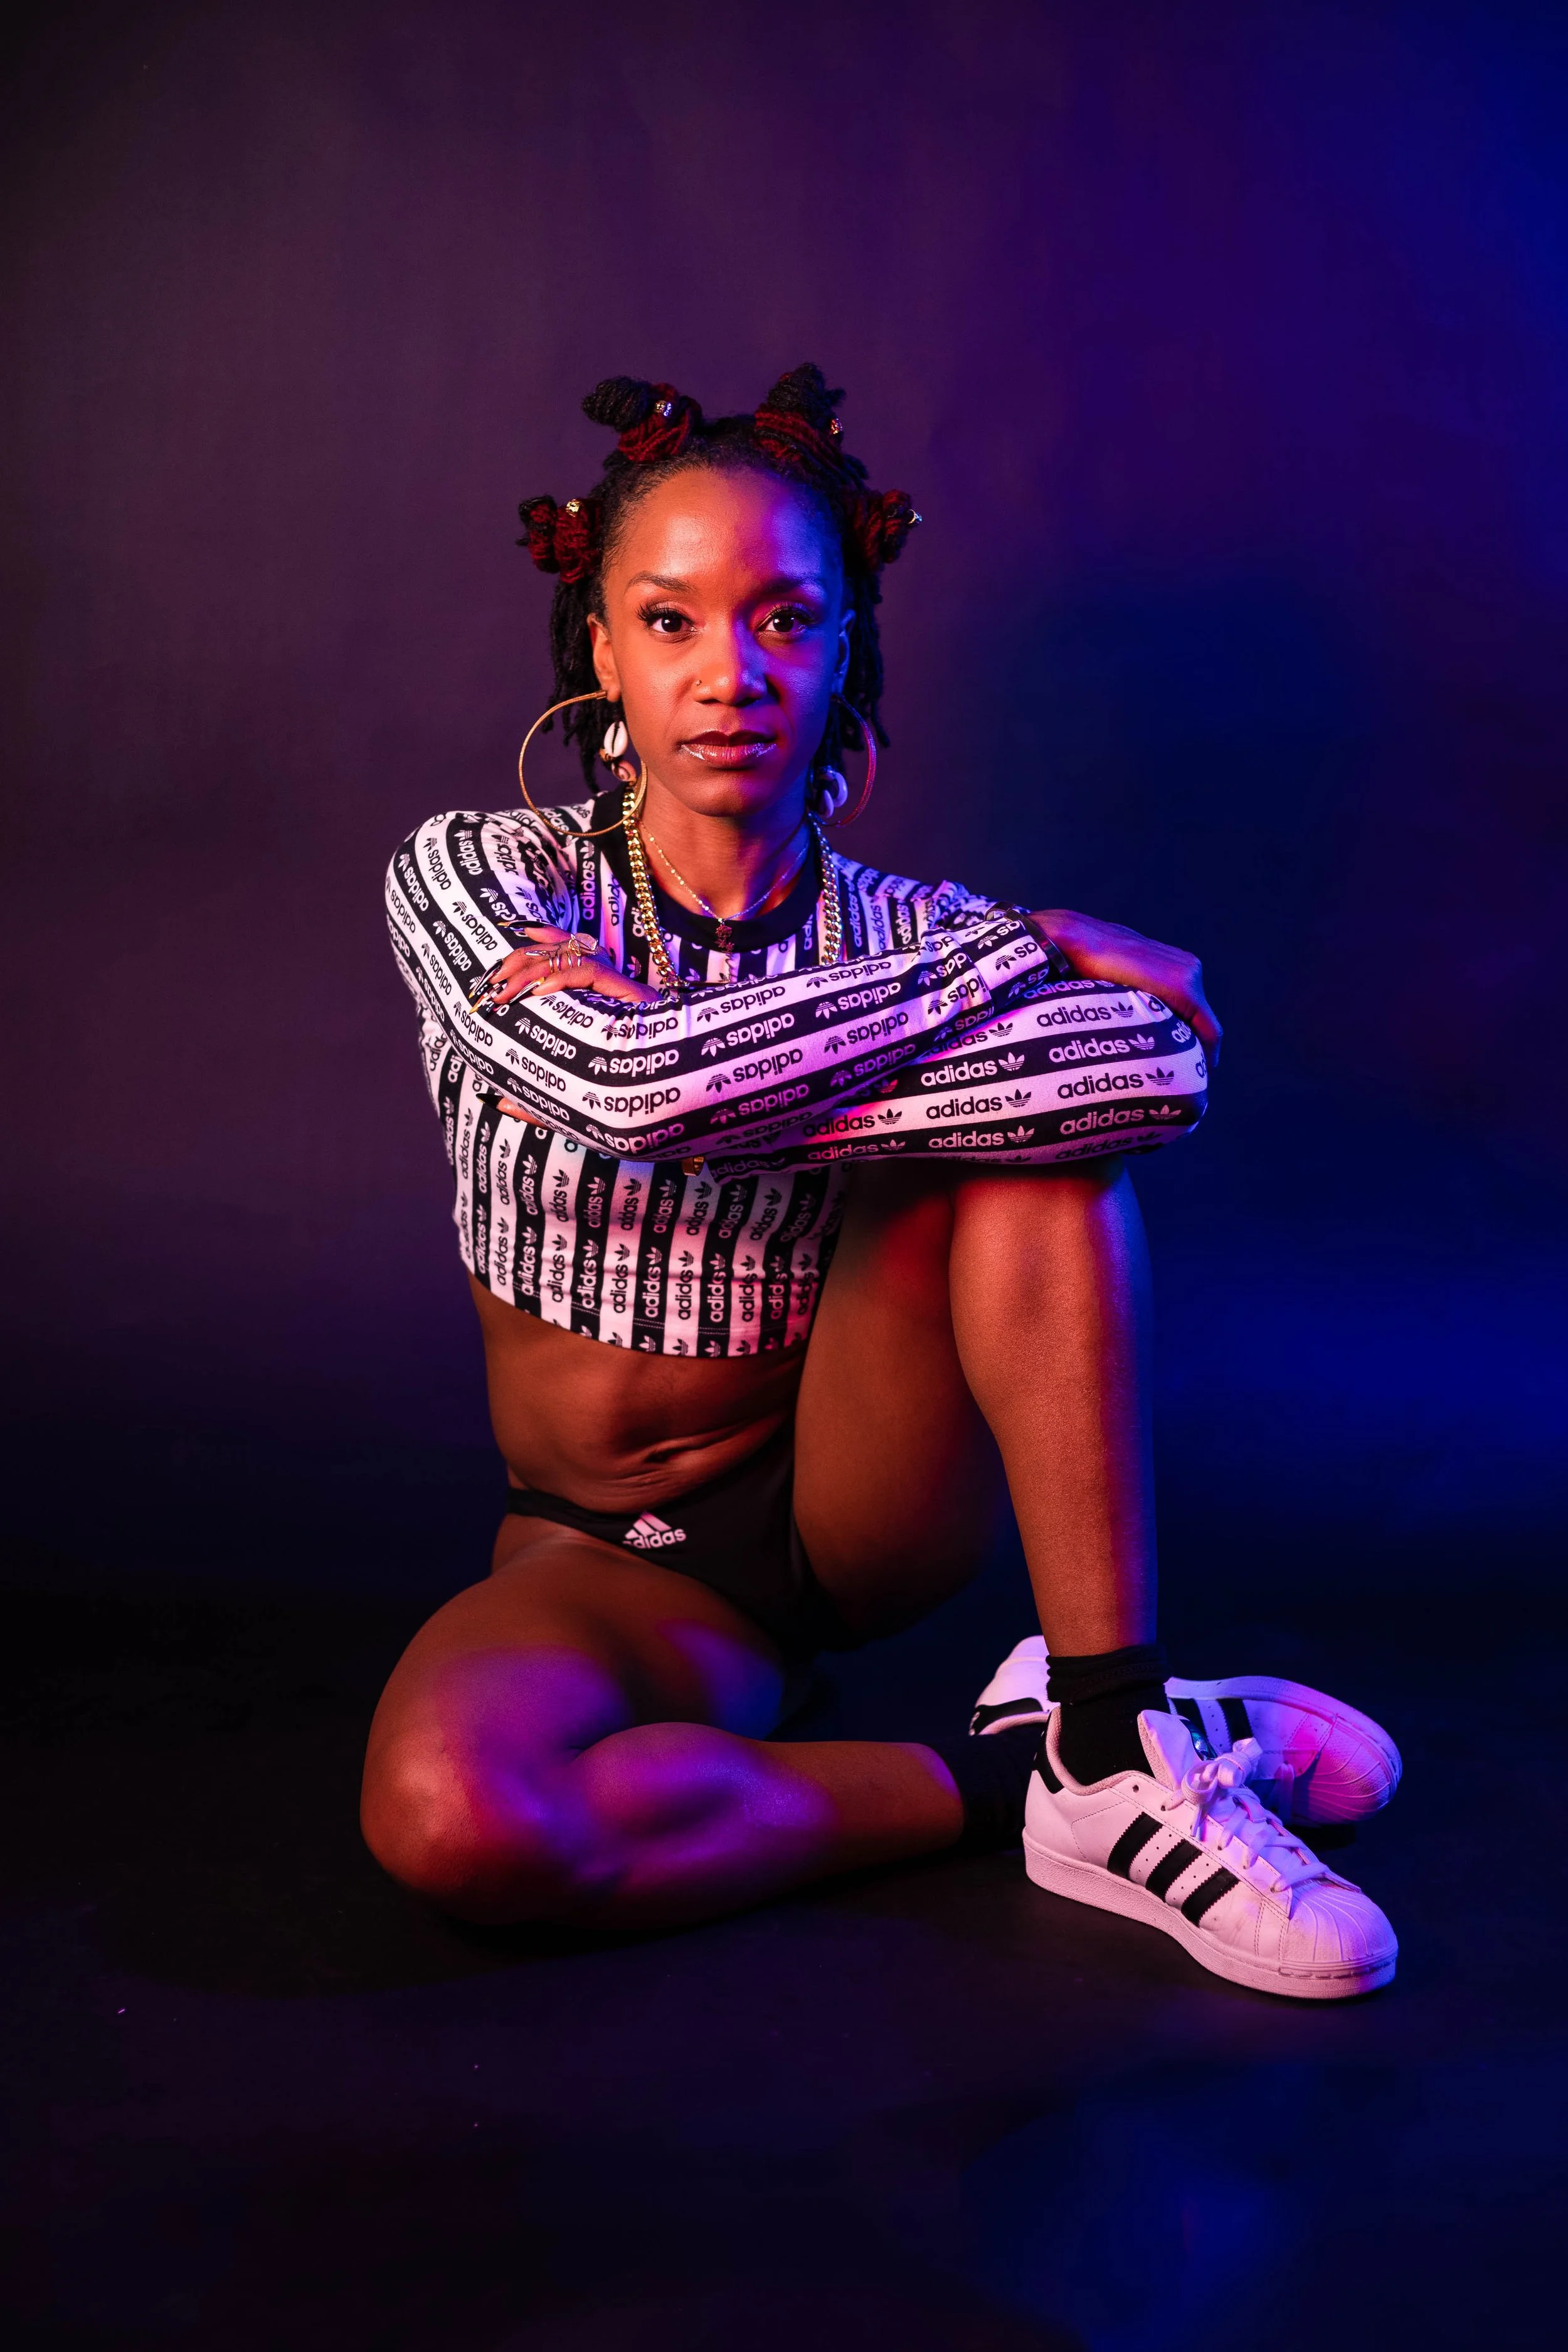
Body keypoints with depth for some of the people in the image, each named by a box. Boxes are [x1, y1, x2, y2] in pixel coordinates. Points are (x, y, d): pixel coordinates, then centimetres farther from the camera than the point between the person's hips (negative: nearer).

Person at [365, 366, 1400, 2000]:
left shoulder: (919, 940, -7)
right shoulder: (474, 879, -8)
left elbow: (1164, 1070, -30)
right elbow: (625, 1084, -31)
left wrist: (724, 1091, -30)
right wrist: (1027, 945, -23)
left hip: (863, 1499, 1)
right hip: (614, 1559, 0)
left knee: (1032, 1127, -26)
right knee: (445, 1821, -34)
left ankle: (1113, 1749, -26)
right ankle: (1002, 1783, -17)